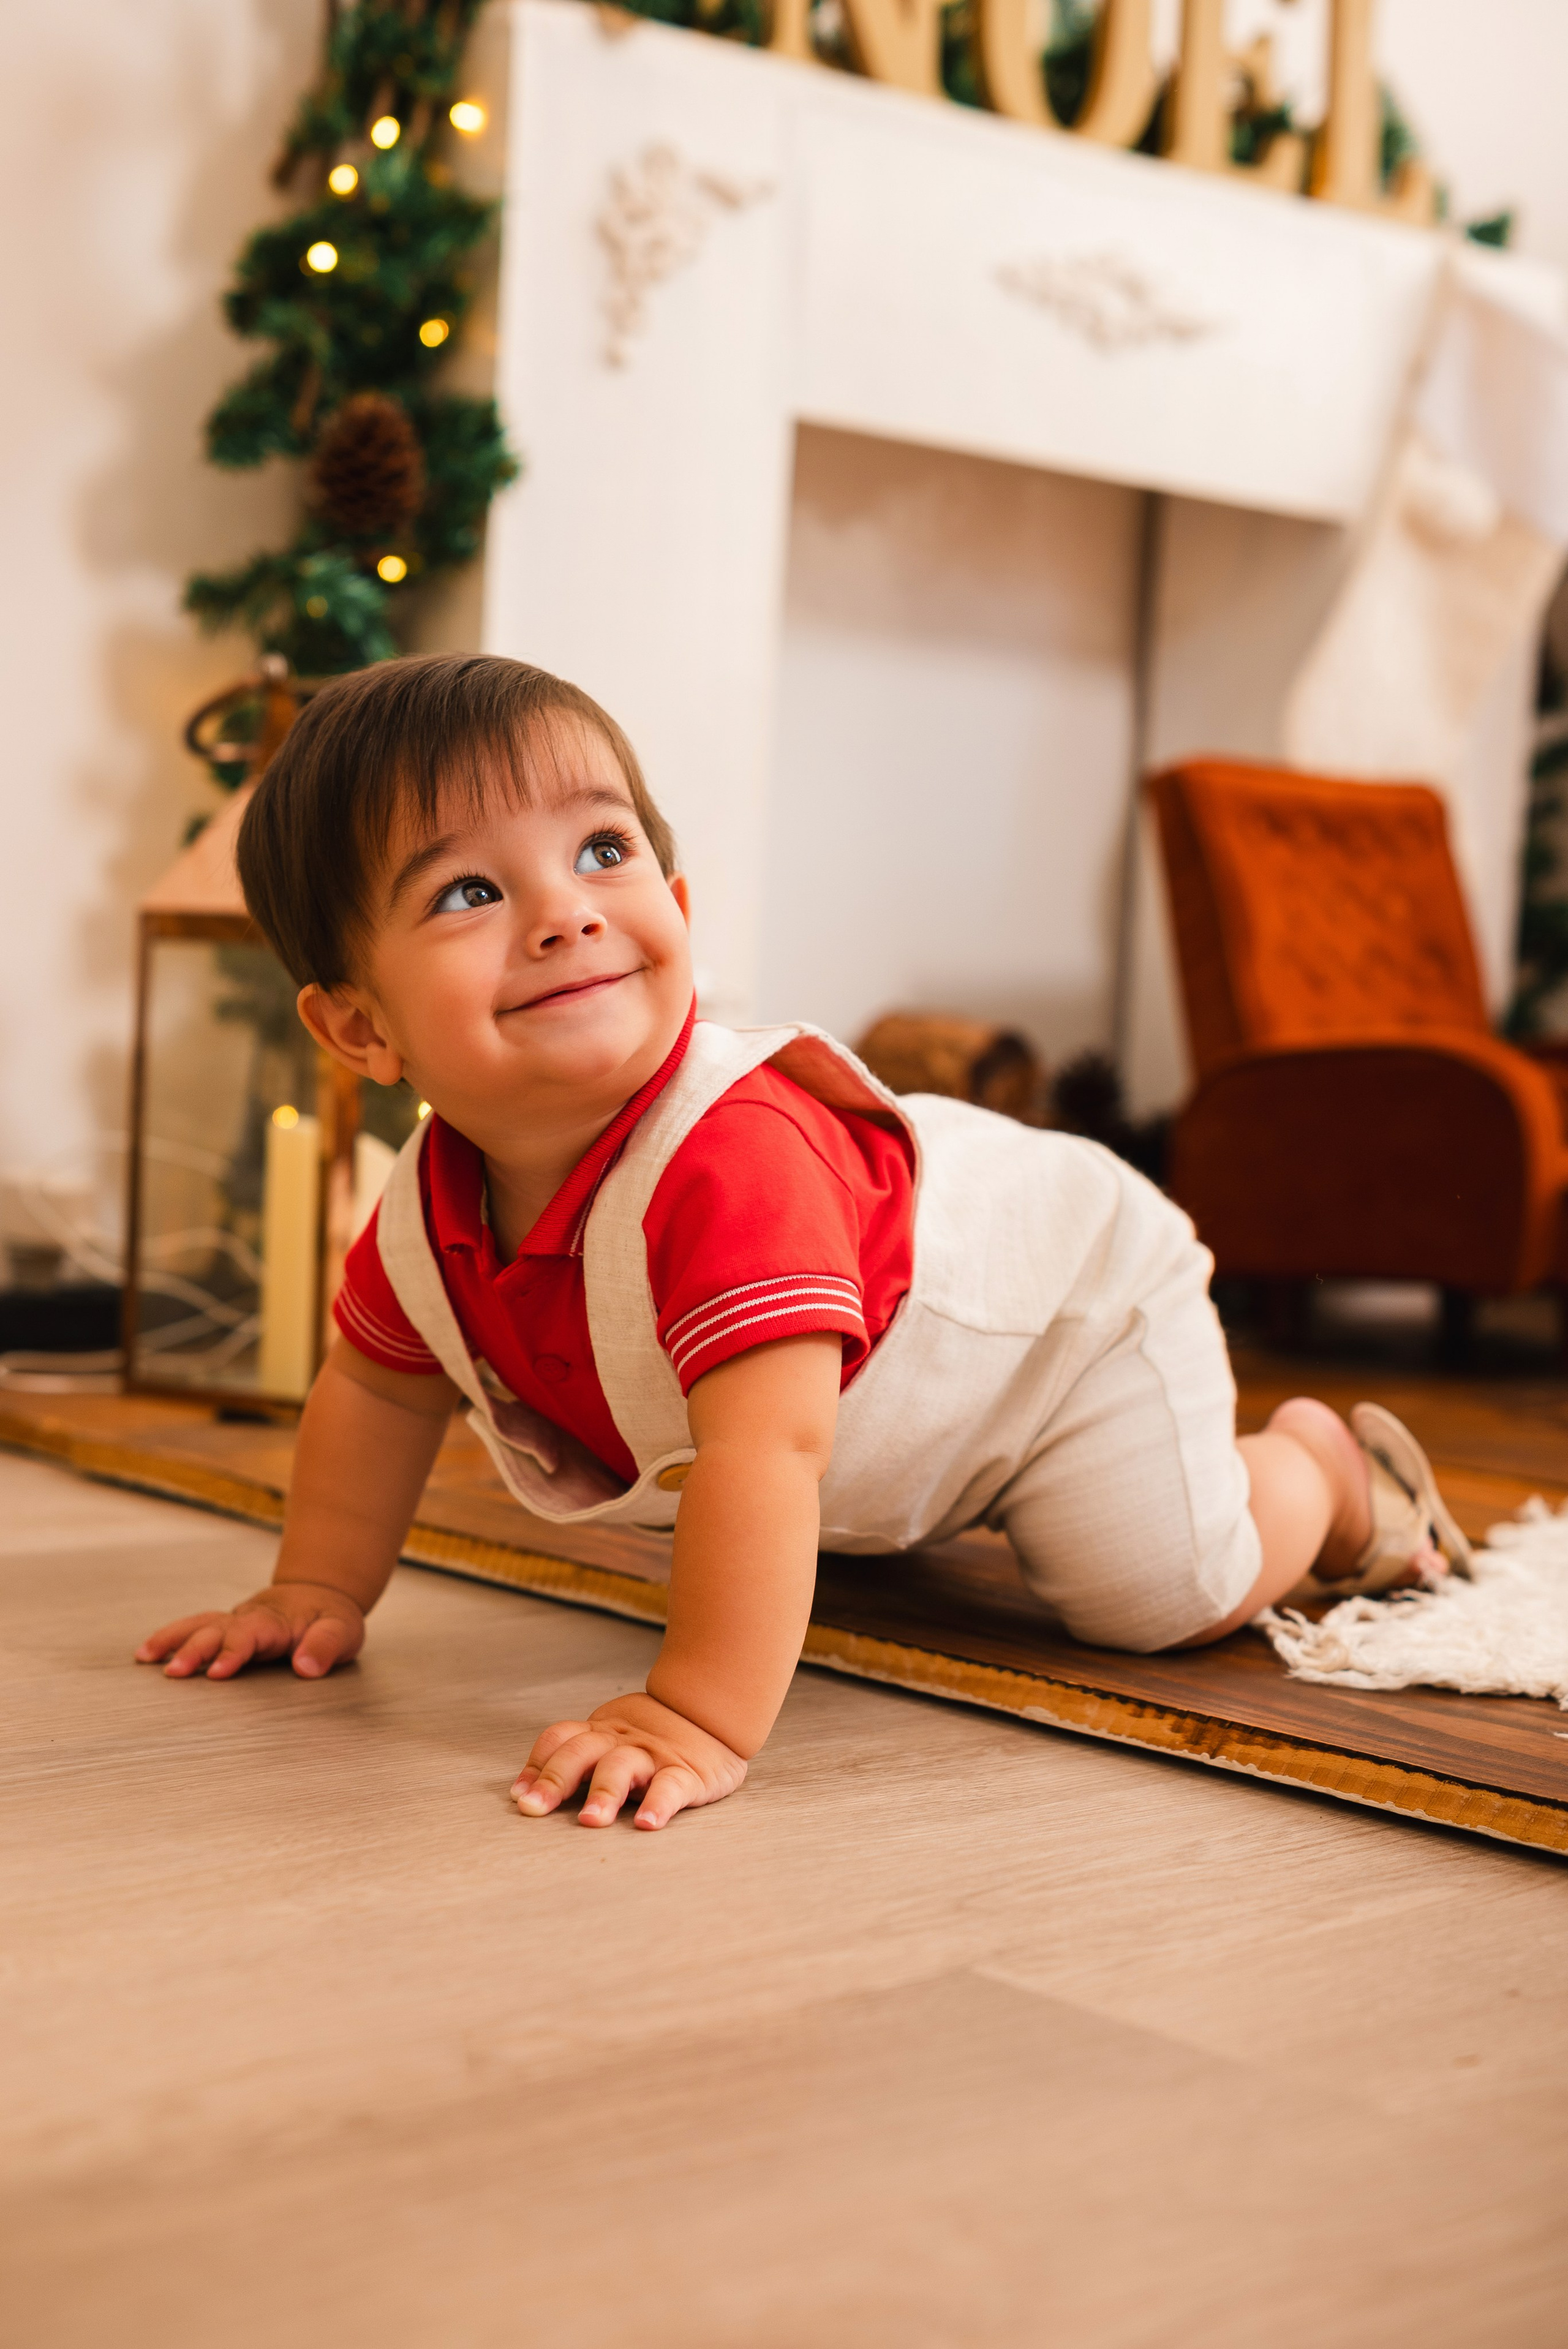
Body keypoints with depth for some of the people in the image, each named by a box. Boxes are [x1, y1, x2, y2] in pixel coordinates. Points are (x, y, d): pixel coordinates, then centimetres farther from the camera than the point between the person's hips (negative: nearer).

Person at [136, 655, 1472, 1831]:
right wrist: (321, 1592, -5)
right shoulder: (428, 1216, -22)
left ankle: (1321, 1463, 18)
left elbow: (765, 1451, -54)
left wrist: (701, 1721, -56)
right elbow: (377, 1391, -2)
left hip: (1070, 1275, -7)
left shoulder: (735, 1165, -47)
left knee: (1160, 1596, -11)